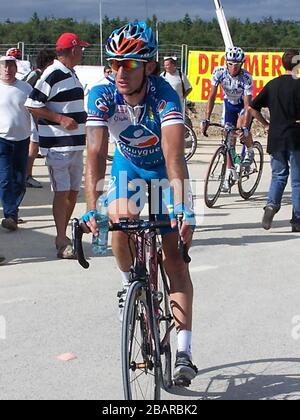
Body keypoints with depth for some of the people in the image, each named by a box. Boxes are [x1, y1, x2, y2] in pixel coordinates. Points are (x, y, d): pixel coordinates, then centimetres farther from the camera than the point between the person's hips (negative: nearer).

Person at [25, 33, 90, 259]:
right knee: (62, 191, -7)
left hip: (75, 144, 9)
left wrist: (82, 120, 17)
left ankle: (63, 235, 24)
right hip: (58, 145, -9)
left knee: (73, 191, 12)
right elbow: (33, 105, -16)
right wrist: (60, 119, -20)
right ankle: (62, 242, -2)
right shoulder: (52, 75, -14)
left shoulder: (72, 74, 15)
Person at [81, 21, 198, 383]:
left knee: (174, 255, -10)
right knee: (120, 222, -28)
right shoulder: (102, 96, -26)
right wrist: (91, 209, -44)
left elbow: (174, 154, -43)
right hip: (128, 169, 2)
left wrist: (183, 209, -54)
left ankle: (184, 352, -11)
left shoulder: (163, 94, -33)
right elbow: (95, 153, -33)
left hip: (165, 171, -2)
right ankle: (129, 285, 5)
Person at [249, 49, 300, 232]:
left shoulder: (272, 84, 6)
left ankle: (272, 204, -11)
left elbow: (253, 108, 7)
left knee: (278, 175, 14)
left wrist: (266, 124, 16)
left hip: (275, 137, 4)